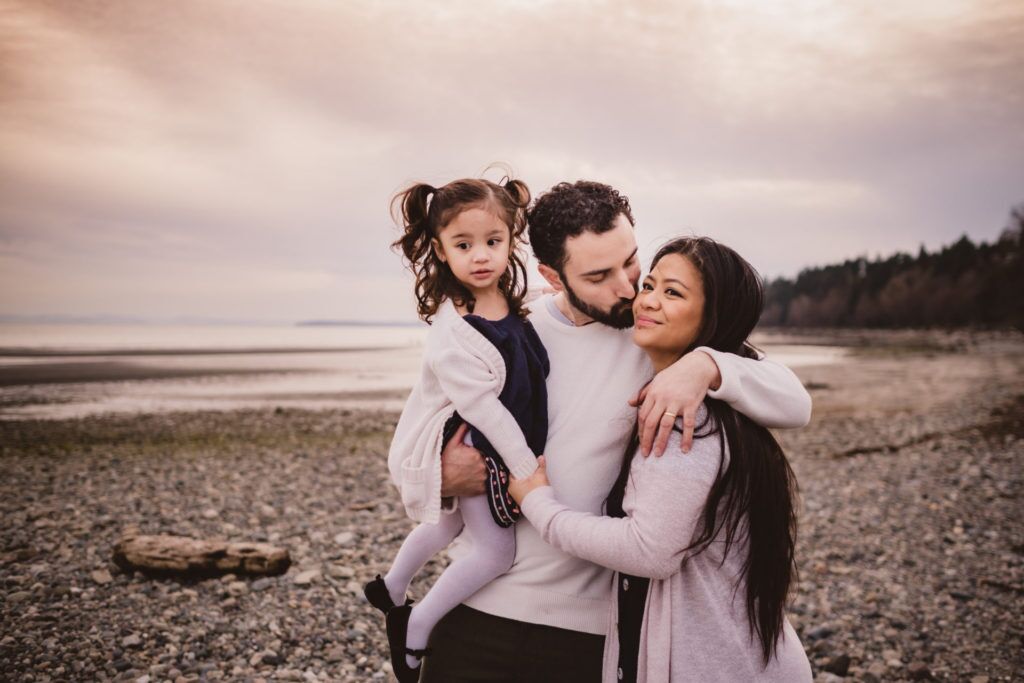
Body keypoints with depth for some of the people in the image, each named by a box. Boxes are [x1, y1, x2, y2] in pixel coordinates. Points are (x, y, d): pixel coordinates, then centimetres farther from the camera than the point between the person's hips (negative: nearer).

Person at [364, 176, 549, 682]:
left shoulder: (510, 298, -8)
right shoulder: (453, 336, -33)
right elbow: (485, 410, -29)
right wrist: (528, 470, -23)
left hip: (497, 443, 9)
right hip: (461, 449, -9)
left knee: (448, 524, 29)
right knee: (497, 549, -5)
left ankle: (390, 589, 54)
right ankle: (414, 628, 14)